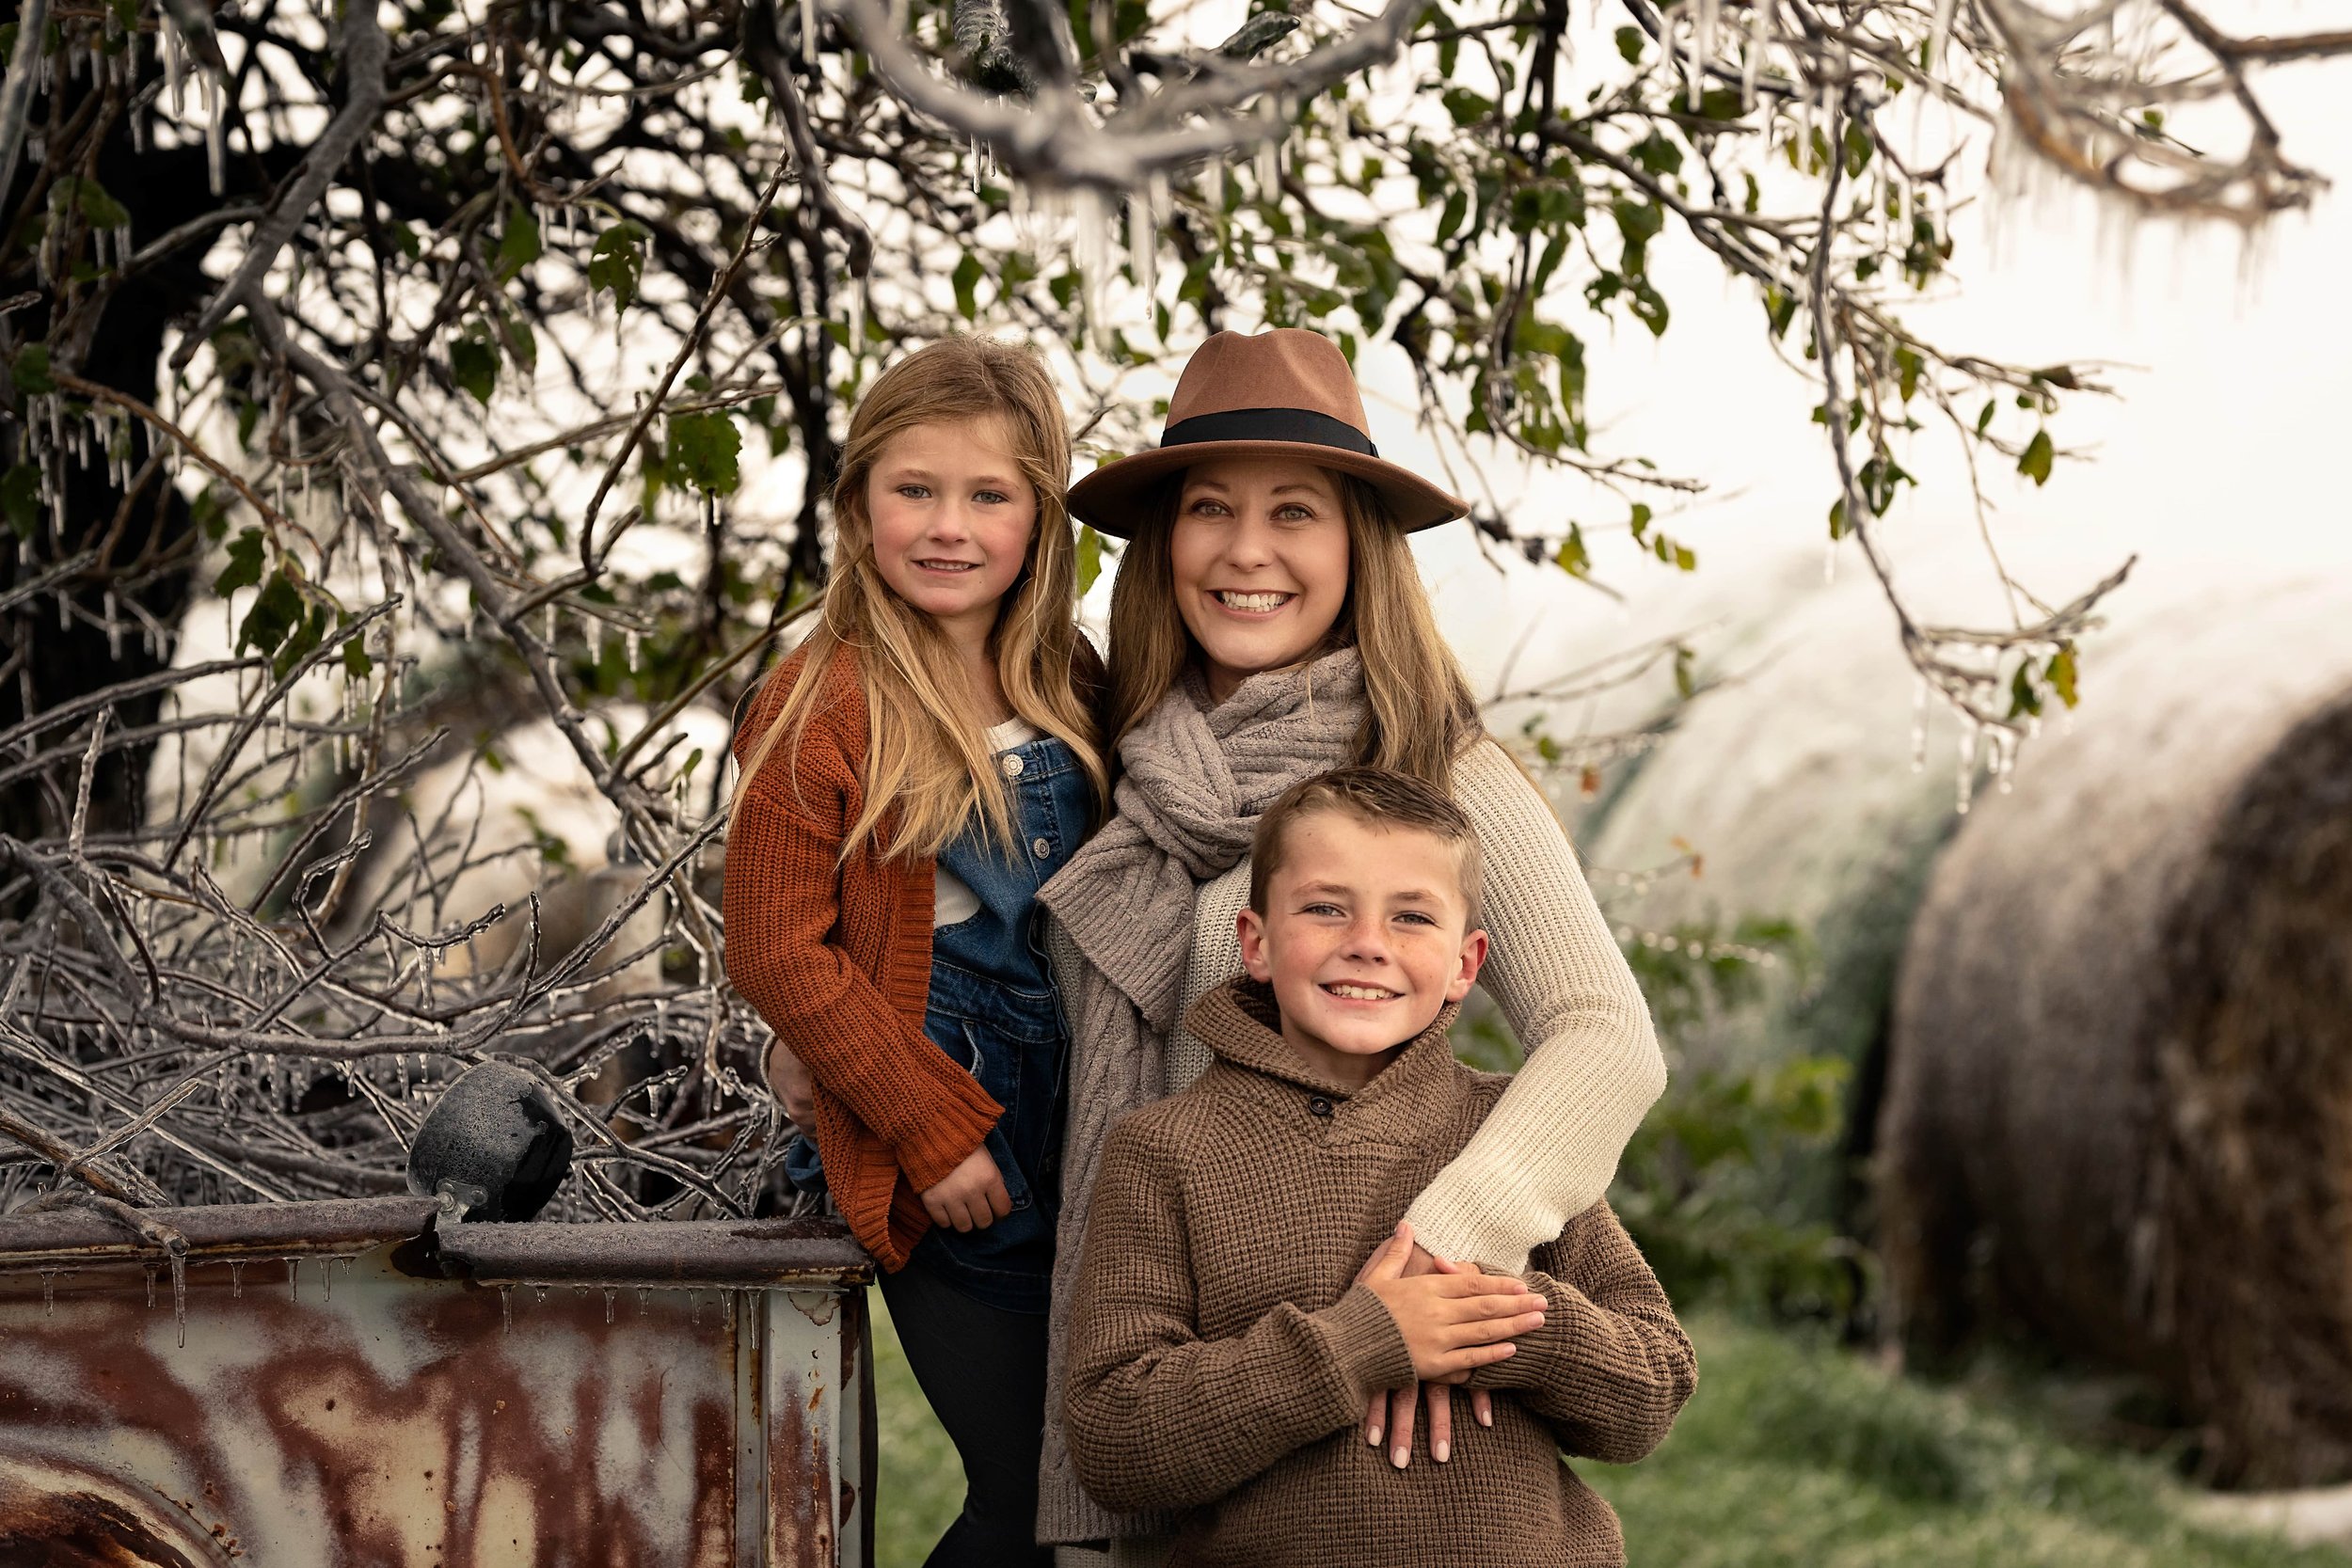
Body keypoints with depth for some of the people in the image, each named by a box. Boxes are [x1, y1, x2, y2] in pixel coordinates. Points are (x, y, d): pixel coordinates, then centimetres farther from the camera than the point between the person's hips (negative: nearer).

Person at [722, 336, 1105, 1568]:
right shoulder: (821, 708, -10)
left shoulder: (1073, 692, 7)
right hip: (939, 1175, -6)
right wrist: (934, 1129, -13)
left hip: (1084, 1145, 6)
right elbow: (778, 951, -11)